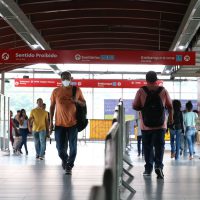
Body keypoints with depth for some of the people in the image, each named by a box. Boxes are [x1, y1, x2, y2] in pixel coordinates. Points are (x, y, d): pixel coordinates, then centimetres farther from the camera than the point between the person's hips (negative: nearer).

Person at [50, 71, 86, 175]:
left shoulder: (77, 90, 1)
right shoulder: (56, 91, 2)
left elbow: (84, 103, 11)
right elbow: (52, 107, 8)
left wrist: (77, 101, -11)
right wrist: (51, 122, 4)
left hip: (73, 123, 0)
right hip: (59, 124, 0)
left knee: (73, 147, 1)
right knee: (60, 148, 3)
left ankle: (69, 166, 19)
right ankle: (64, 160, 35)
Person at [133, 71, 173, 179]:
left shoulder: (141, 91, -5)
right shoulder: (163, 91, -1)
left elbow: (135, 106, -3)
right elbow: (170, 106, 9)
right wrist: (171, 117, 25)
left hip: (146, 125, 0)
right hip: (161, 125, 0)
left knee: (147, 147, 11)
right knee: (159, 146, 3)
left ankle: (148, 168, 17)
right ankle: (158, 166, -14)